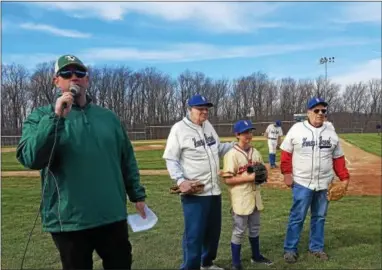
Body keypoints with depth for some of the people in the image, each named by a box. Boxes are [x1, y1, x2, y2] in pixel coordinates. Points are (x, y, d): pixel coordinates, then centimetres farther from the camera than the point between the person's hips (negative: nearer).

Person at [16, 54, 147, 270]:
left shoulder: (108, 116, 9)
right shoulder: (41, 116, -1)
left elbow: (127, 160, 14)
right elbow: (30, 159, -18)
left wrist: (137, 194, 11)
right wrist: (56, 118, -24)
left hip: (113, 217, 3)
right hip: (69, 221, -3)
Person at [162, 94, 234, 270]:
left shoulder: (208, 125, 12)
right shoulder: (179, 129, -11)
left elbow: (218, 149, 21)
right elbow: (171, 159, -12)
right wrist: (181, 181, -24)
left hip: (214, 190, 8)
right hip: (194, 193, -8)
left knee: (213, 230, 19)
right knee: (194, 233, -3)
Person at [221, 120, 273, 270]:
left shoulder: (255, 152, 6)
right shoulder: (232, 154, -16)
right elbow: (227, 179, -19)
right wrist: (249, 177, -23)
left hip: (254, 198, 7)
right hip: (240, 200, -7)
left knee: (255, 229, 21)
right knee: (239, 231, 4)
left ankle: (256, 256, 39)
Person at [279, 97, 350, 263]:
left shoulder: (331, 133, 7)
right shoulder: (296, 129, -5)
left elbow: (338, 158, 12)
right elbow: (286, 153, -3)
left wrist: (344, 177, 5)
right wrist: (287, 173, -9)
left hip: (323, 184, 4)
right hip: (302, 183, -4)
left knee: (319, 217, 14)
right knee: (297, 217, 0)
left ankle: (316, 247, 29)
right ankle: (290, 249, 12)